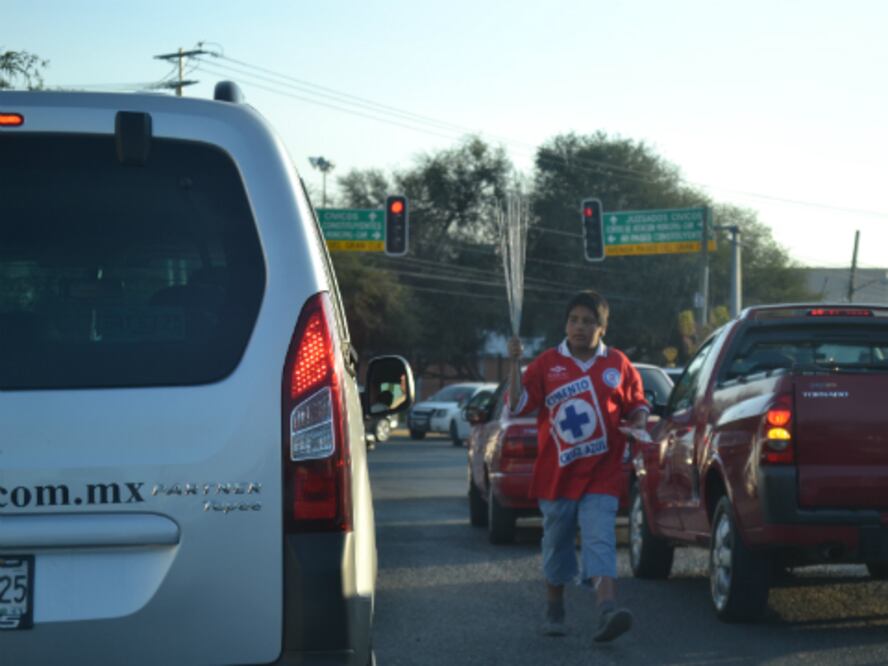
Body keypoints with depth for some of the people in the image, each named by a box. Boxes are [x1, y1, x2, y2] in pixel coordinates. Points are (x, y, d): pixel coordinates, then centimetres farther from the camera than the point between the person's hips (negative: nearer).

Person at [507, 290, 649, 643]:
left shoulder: (618, 364, 6)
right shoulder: (547, 363, 4)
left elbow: (637, 404, 15)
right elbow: (518, 404, -3)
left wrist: (639, 423, -7)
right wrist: (514, 363, -13)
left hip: (601, 476, -1)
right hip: (556, 475, 1)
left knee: (600, 541, -16)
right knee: (556, 545, 13)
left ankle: (607, 612, -29)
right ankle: (554, 611, 30)